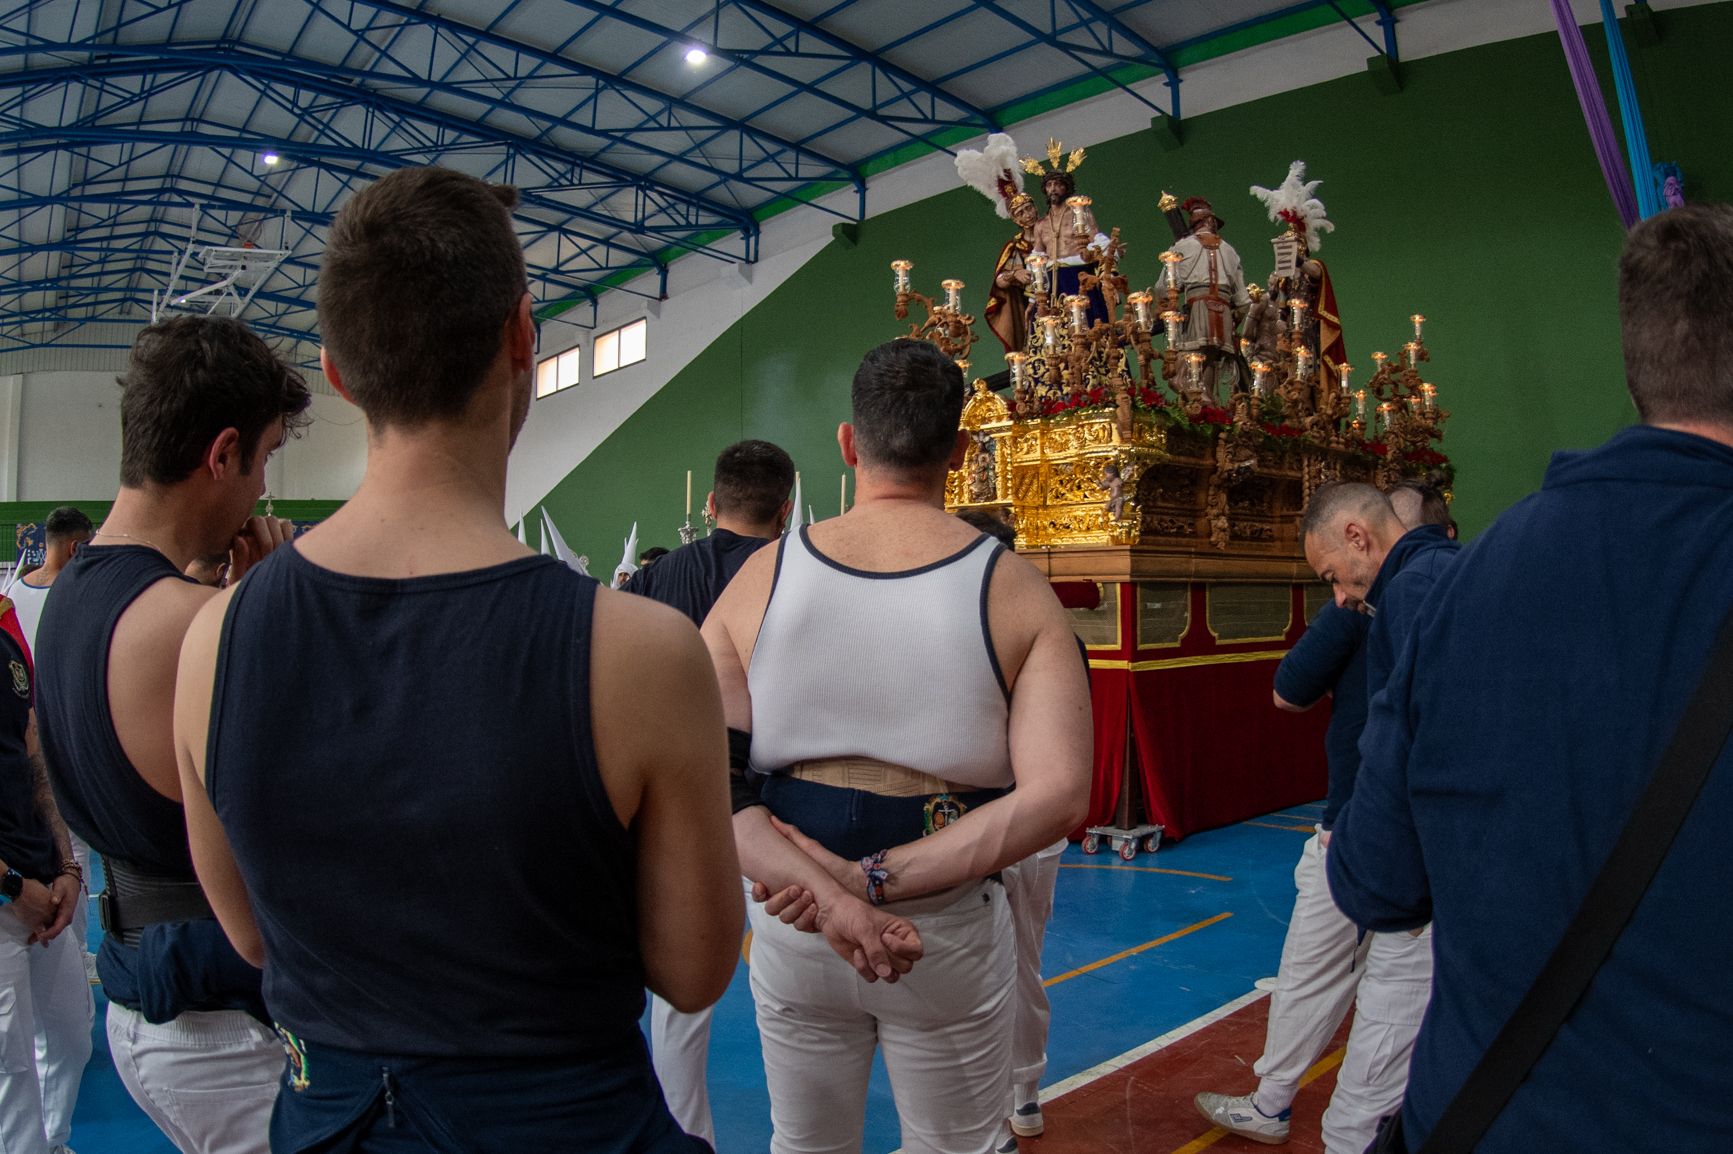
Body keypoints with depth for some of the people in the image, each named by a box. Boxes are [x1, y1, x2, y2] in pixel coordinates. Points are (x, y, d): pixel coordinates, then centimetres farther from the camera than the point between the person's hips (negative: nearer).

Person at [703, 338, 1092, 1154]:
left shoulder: (762, 576, -7)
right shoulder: (1015, 590, -10)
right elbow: (1057, 796, -19)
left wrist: (827, 893, -22)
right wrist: (880, 881, -20)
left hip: (791, 930, 2)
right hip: (950, 932, -1)